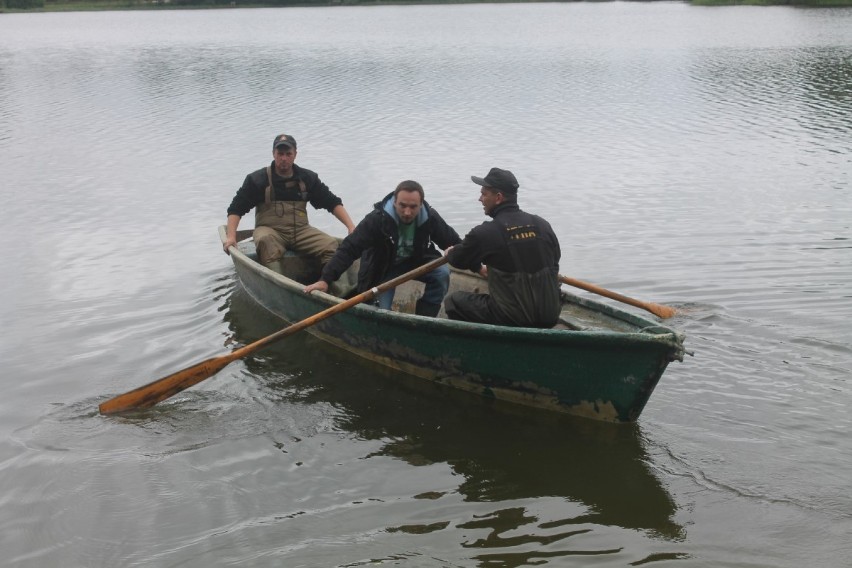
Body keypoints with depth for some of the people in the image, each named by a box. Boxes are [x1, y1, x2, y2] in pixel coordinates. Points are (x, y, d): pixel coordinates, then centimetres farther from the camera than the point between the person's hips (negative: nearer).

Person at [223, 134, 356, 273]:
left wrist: (351, 226, -1)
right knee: (266, 241, -39)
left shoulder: (307, 178, 11)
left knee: (331, 244, -24)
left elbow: (333, 203, 13)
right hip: (269, 229, -3)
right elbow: (236, 208, 1)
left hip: (300, 230, 3)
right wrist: (231, 236, -15)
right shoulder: (257, 179, 4)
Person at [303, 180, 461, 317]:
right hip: (383, 268, -3)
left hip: (416, 261, 3)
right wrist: (325, 279, -40)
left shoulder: (430, 218, -19)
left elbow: (453, 241, -3)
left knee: (442, 272, -25)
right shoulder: (377, 219, -30)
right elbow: (349, 248, -33)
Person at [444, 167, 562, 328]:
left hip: (512, 318, -6)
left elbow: (458, 259, 6)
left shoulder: (484, 233, -11)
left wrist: (449, 253, 33)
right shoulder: (542, 225, 3)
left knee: (453, 301, 10)